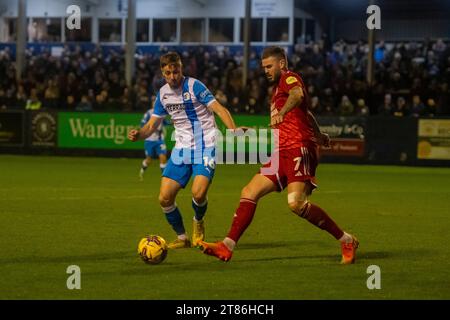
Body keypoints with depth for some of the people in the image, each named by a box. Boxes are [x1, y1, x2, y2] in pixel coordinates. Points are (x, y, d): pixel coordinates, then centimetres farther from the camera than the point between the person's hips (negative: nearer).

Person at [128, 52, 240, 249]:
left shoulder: (194, 86, -11)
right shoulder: (163, 94, 6)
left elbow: (220, 110, -15)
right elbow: (152, 125, 13)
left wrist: (234, 132, -31)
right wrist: (138, 135, -10)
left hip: (205, 147, -5)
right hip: (182, 149, 5)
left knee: (198, 193, -24)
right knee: (165, 198, -5)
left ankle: (198, 222, 10)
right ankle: (182, 238, 17)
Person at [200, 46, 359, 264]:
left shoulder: (289, 78, -2)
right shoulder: (278, 88, 27)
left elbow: (298, 95, -28)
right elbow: (306, 113, 42)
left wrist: (281, 113, -47)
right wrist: (319, 135, 57)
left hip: (298, 148, -10)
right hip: (282, 152, 10)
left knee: (297, 203, -24)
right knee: (249, 193, 0)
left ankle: (347, 241, -14)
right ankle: (227, 247, 0)